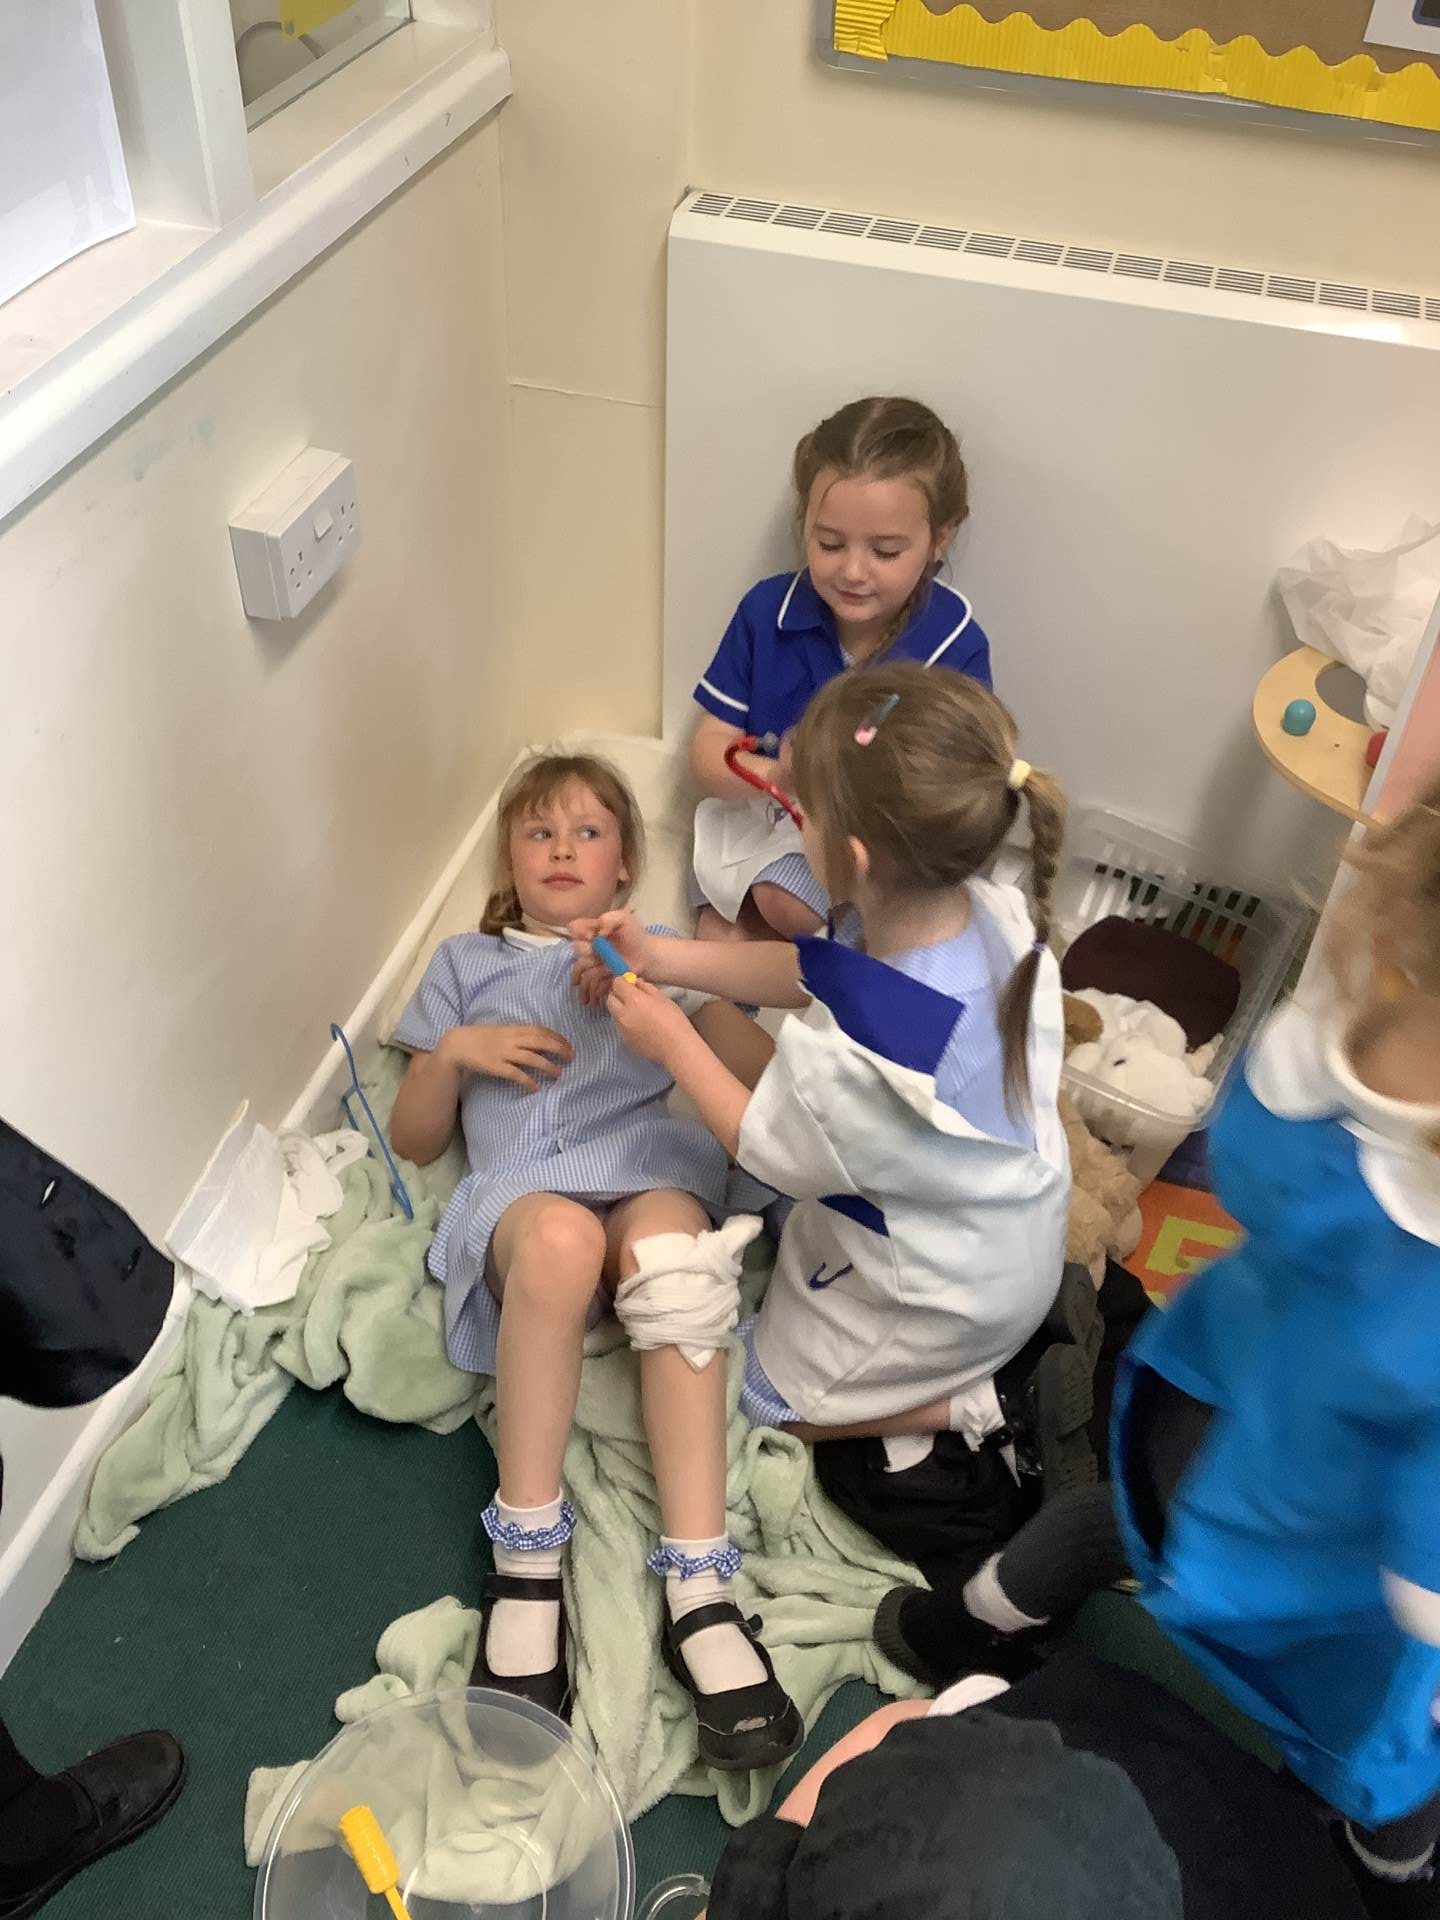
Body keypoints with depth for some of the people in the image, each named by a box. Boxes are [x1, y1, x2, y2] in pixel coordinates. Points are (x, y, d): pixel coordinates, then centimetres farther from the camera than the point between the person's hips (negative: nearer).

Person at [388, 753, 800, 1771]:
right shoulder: (467, 962, 32)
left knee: (669, 1253, -37)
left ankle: (701, 1588, -40)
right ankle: (526, 1559, -28)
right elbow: (413, 1137, 26)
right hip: (520, 1188, 0)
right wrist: (455, 1051, 6)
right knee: (560, 1238, -39)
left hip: (651, 1163, 1)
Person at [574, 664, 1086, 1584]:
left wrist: (673, 1041, -7)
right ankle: (1036, 1338, 19)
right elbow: (811, 971, -4)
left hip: (940, 1301, -6)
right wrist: (662, 955, -2)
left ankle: (968, 1410, 5)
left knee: (760, 1391, 18)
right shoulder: (991, 912, -21)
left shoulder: (847, 1056, -42)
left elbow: (772, 1149, -18)